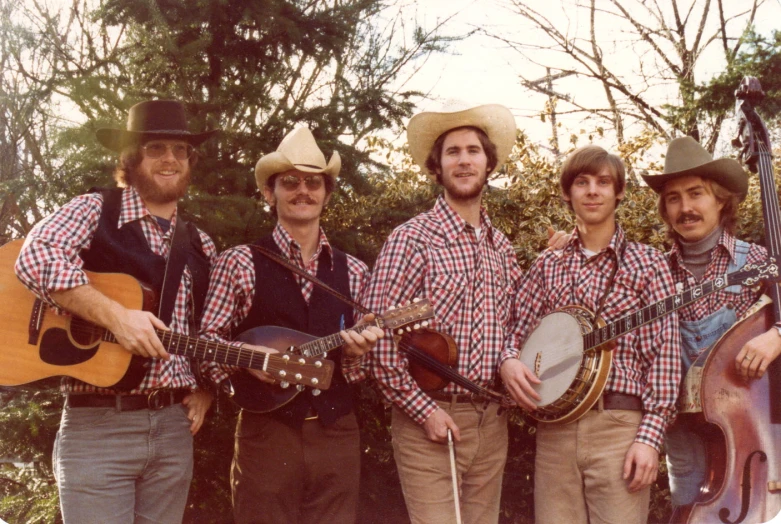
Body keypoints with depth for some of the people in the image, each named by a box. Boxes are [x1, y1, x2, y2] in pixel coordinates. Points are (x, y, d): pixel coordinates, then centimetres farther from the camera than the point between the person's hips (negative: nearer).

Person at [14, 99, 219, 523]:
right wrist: (116, 316, -25)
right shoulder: (95, 211, -1)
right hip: (97, 424, -5)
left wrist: (205, 390, 5)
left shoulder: (199, 246, 14)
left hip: (175, 425, 5)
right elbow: (35, 258, -21)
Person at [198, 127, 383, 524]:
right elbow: (206, 343, -2)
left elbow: (361, 369, 13)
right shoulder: (239, 264, -1)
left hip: (336, 435, 3)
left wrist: (356, 351, -8)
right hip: (267, 432, -3)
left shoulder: (353, 272, 9)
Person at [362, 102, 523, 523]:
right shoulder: (412, 239, -9)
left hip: (491, 422, 6)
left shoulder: (502, 247, 10)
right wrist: (424, 411, -14)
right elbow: (377, 336, -14)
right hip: (430, 420, -6)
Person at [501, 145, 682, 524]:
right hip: (554, 425, 3)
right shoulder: (547, 265, 12)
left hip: (620, 426, -3)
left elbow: (663, 356, -3)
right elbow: (518, 331, 15)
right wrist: (509, 361, -9)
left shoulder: (647, 264, 2)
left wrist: (650, 435, -13)